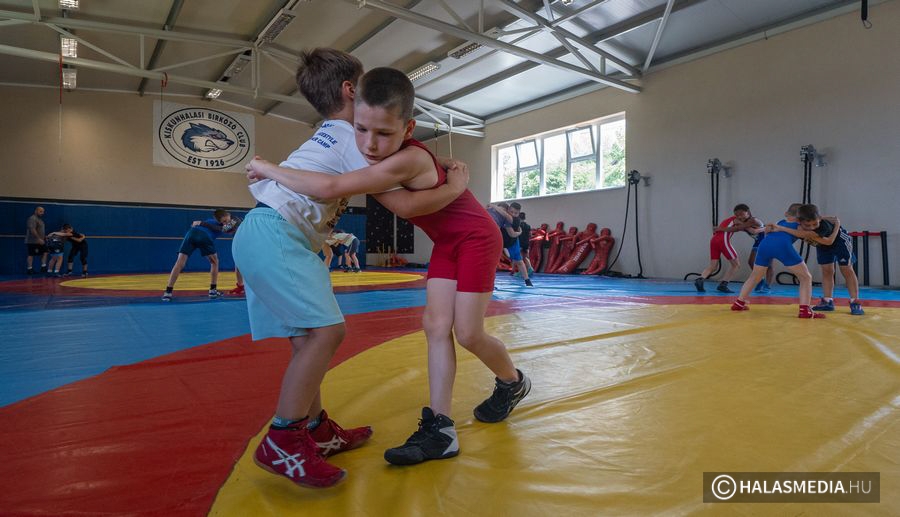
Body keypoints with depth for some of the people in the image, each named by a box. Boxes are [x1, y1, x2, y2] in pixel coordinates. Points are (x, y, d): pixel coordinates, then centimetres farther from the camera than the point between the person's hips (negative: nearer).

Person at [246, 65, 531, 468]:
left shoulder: (408, 160, -36)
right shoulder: (384, 155, -8)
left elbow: (328, 188, -43)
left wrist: (265, 168, -29)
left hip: (476, 238, -8)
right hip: (446, 243, 8)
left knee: (467, 333, -6)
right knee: (436, 326, -2)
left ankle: (513, 382, 25)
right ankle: (440, 429, 1)